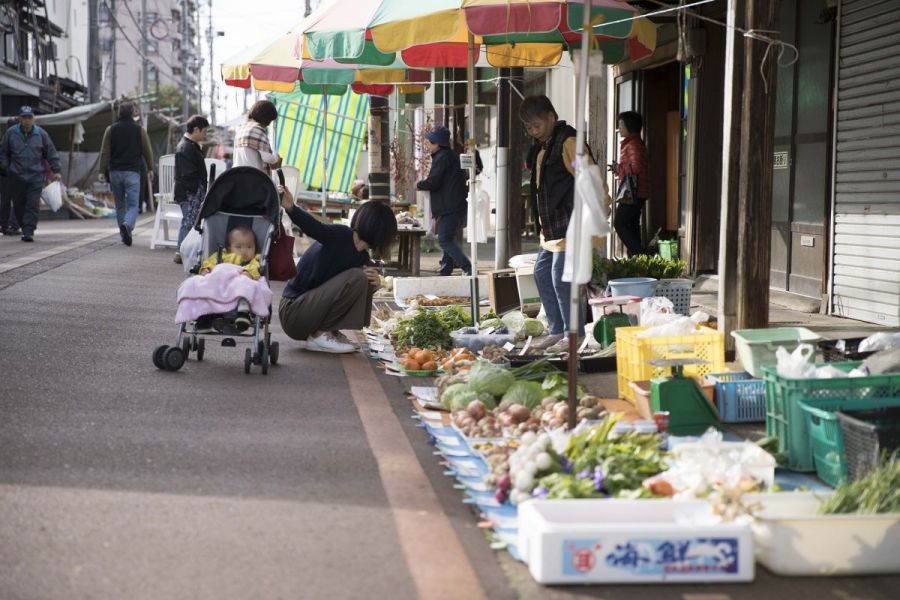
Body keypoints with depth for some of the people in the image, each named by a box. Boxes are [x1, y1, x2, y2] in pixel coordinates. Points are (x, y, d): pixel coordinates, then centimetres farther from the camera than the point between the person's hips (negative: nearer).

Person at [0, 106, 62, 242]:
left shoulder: (41, 134, 4)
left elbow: (51, 153, 10)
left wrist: (55, 171, 6)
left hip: (36, 176, -1)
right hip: (16, 176, 1)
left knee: (32, 205, -11)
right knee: (19, 205, 5)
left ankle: (29, 232, -13)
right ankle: (25, 229, 20)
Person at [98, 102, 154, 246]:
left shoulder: (111, 130, 3)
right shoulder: (139, 130, 0)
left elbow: (105, 152, 0)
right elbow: (147, 151, 5)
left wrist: (102, 171, 2)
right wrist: (150, 169, 18)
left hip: (115, 171, 2)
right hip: (132, 172, -2)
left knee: (120, 204, 14)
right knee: (133, 204, -2)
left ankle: (124, 234, 14)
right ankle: (127, 225, -30)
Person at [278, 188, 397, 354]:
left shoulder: (363, 258, 10)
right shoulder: (341, 236, -14)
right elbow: (314, 227, -32)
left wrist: (374, 284, -12)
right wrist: (291, 209, -52)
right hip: (293, 312, -8)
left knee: (366, 279, 7)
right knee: (356, 278, -21)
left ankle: (328, 332, 4)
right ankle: (318, 336, -12)